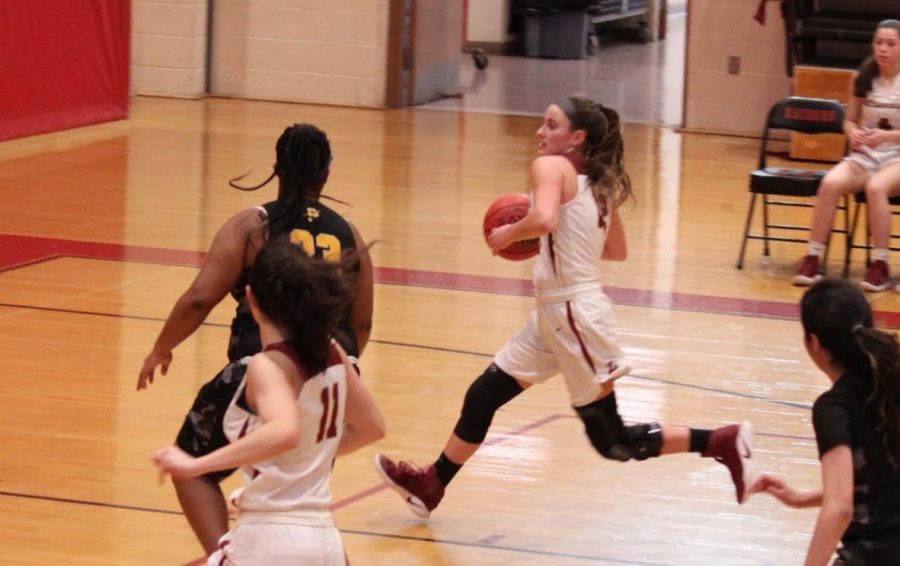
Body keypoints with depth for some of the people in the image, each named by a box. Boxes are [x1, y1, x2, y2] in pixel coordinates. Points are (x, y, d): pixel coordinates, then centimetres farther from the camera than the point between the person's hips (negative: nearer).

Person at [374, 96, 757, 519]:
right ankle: (429, 487, 26)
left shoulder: (552, 166, -12)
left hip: (576, 315, -10)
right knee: (483, 396, 15)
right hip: (553, 314, 10)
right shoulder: (600, 182, 12)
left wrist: (508, 234, -13)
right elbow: (617, 251, 19)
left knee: (614, 443, -3)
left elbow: (544, 219, -32)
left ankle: (723, 442, -1)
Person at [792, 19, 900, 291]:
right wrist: (853, 133, -10)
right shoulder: (865, 78, 5)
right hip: (865, 155, 3)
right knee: (831, 183, -28)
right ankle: (812, 259, -24)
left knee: (876, 187, -37)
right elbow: (850, 120, 13)